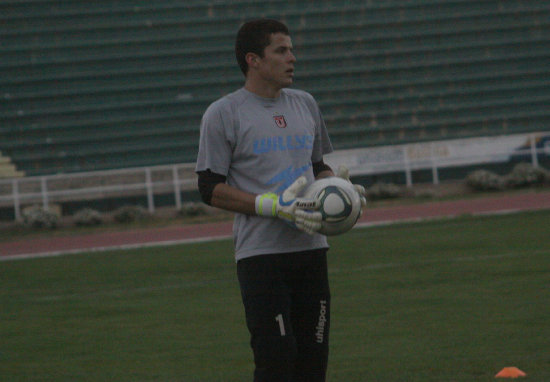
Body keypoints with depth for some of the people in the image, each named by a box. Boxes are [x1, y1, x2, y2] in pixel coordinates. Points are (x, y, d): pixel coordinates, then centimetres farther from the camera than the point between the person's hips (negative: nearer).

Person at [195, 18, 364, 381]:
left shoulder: (305, 104, 15)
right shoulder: (223, 115, -4)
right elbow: (211, 189, -7)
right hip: (261, 253, -6)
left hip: (311, 248, 6)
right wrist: (275, 206, -18)